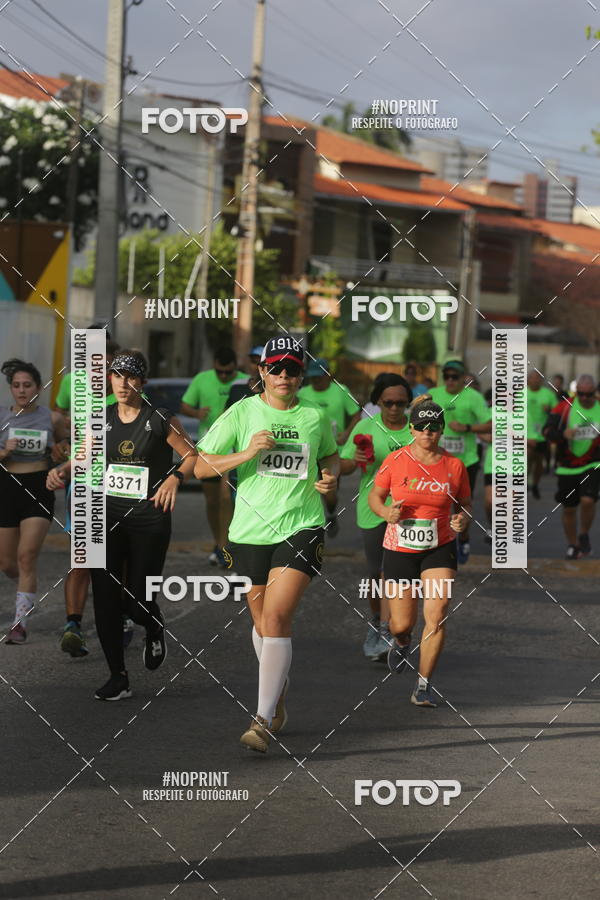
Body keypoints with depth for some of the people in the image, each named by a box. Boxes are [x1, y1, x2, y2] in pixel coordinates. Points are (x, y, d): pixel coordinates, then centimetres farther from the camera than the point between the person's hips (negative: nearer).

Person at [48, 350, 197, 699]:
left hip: (150, 519, -4)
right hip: (109, 516, 4)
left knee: (137, 601, -4)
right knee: (105, 598, -3)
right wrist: (62, 471, -7)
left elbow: (195, 455, -5)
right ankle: (118, 678, 7)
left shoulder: (160, 420, -6)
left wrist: (175, 478, -24)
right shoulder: (103, 420, 7)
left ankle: (155, 629, 35)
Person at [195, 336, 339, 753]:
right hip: (250, 531, 2)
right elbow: (202, 467, -2)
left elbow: (330, 454, 24)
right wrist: (246, 453, -16)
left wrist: (331, 477, 2)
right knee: (262, 621, 14)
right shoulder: (241, 413, 0)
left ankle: (265, 719, -18)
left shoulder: (316, 416, 4)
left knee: (276, 618, -17)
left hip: (301, 528, -2)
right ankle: (279, 691, 40)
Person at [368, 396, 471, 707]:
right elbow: (375, 495, 5)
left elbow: (465, 503, 10)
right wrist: (386, 513, -15)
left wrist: (462, 519, -12)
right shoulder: (395, 460, -6)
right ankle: (401, 641, 44)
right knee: (402, 623, 3)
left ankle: (423, 685, -4)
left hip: (439, 550, 0)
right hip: (400, 549, 0)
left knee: (436, 616, -16)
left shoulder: (455, 466, -3)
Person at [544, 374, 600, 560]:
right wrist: (562, 434, -31)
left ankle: (584, 535, 7)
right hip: (567, 467, 0)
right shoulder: (564, 408, -8)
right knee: (568, 509, 7)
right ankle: (572, 545, 28)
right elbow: (547, 431, -12)